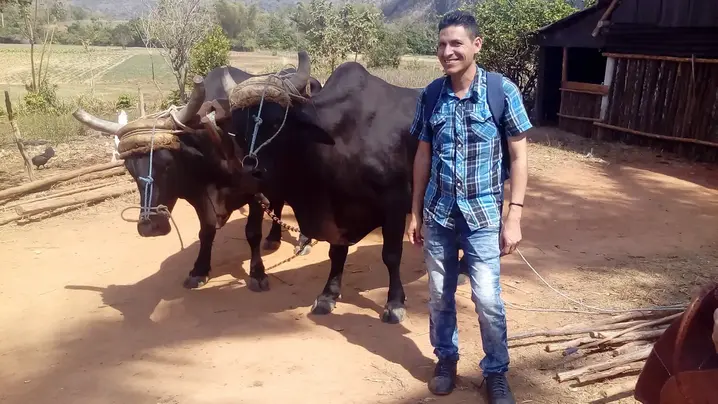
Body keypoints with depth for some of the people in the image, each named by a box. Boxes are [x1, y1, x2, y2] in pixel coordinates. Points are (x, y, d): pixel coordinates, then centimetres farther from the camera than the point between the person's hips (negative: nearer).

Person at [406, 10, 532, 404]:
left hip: (483, 214, -3)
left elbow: (519, 156, -6)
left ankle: (496, 372, 22)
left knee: (487, 299, 0)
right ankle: (446, 359, 34)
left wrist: (514, 216, -11)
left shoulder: (502, 90, -9)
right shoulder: (431, 95, 0)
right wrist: (415, 213, 8)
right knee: (439, 295, 13)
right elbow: (423, 156, 7)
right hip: (437, 213, 3)